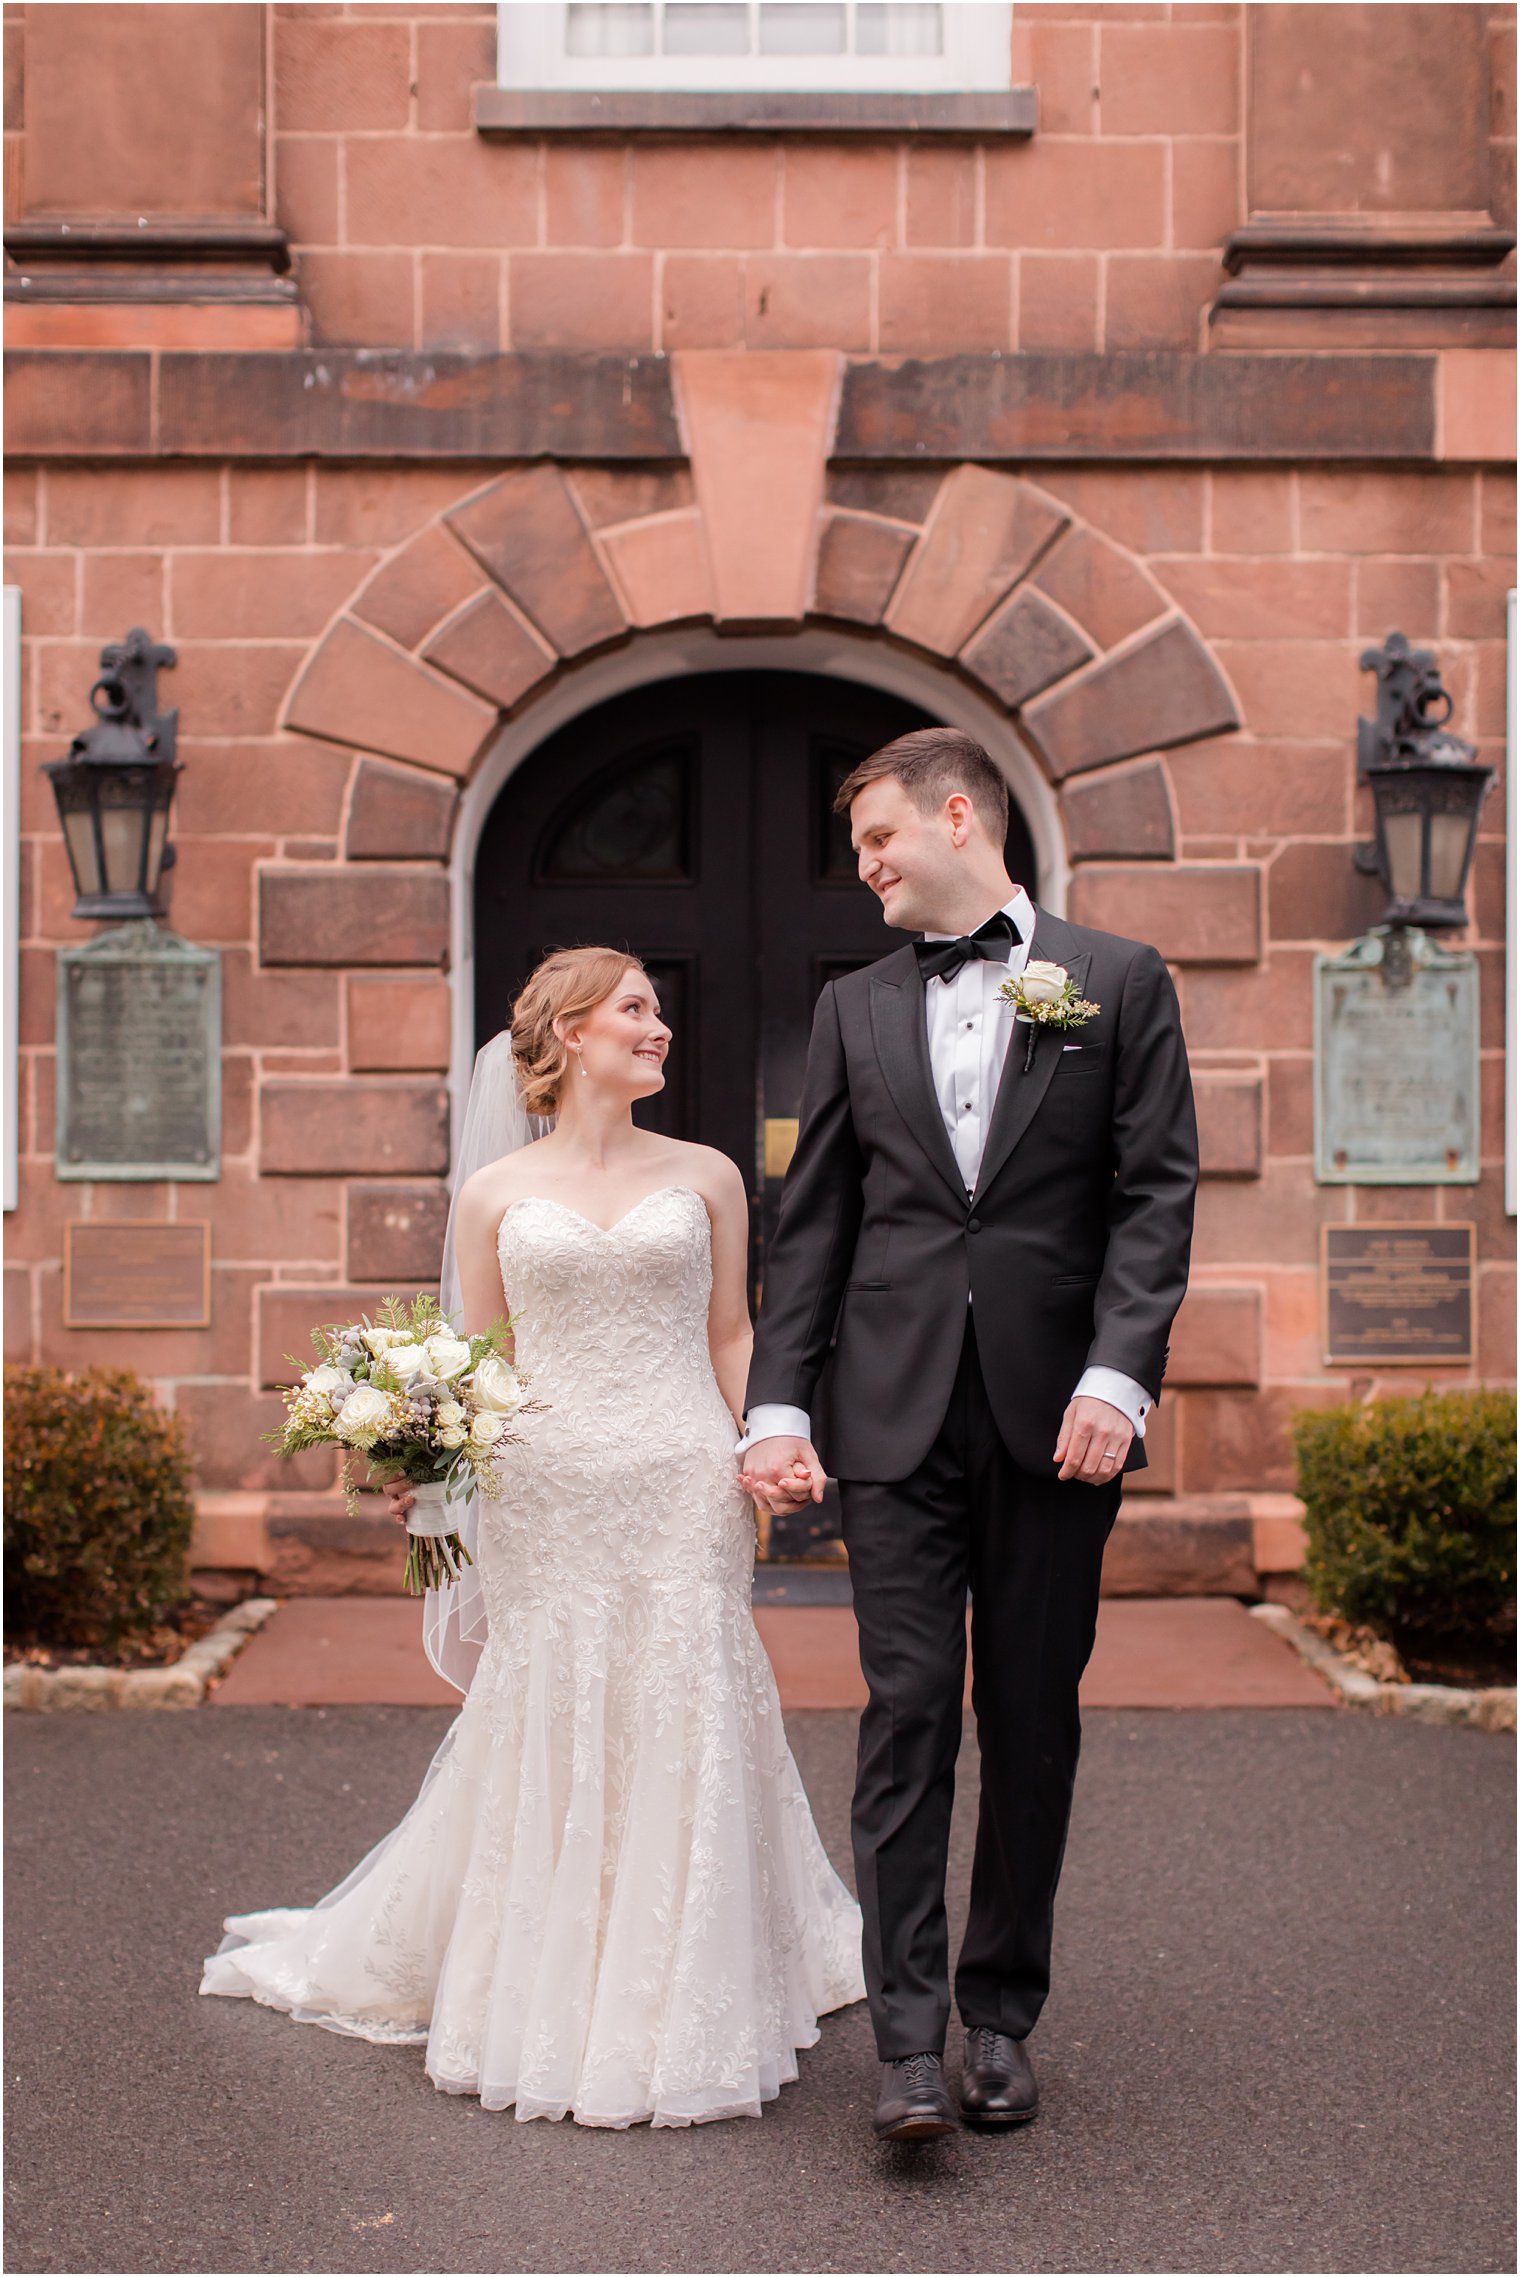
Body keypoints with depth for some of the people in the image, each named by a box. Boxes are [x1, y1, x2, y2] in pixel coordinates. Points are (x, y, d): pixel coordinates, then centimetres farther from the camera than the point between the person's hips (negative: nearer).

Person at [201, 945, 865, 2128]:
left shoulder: (706, 1177, 10)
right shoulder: (496, 1193, 7)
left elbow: (733, 1338, 11)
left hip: (683, 1491, 1)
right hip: (548, 1493, 0)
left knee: (683, 1737, 0)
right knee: (546, 1739, 3)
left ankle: (681, 2010, 14)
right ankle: (550, 2003, 20)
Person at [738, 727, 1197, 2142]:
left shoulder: (1118, 982, 5)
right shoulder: (854, 1009, 13)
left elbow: (1156, 1193, -1)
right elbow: (812, 1225, 10)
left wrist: (1116, 1376, -12)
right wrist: (777, 1407, 1)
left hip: (1055, 1415, -1)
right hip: (896, 1415, 1)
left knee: (1032, 1721, 6)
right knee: (907, 1711, -4)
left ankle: (1002, 2014, 18)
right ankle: (910, 2039, -3)